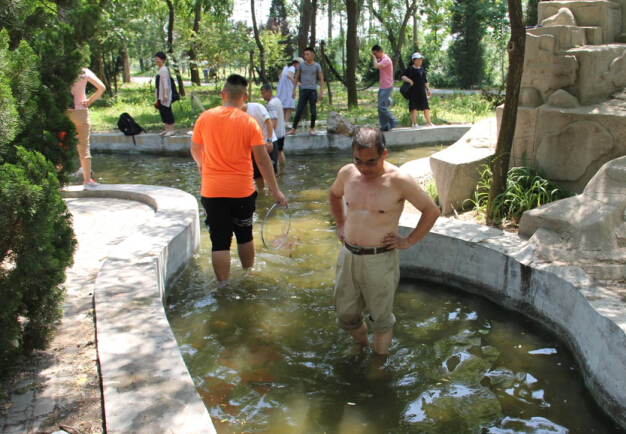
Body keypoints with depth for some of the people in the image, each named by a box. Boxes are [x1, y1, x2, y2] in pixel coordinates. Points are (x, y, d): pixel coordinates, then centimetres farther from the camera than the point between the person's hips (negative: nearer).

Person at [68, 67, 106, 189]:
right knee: (83, 146, 5)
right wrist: (89, 101, 1)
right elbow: (102, 88, -5)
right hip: (80, 112, -1)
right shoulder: (84, 72, -2)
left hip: (63, 112, 1)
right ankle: (87, 180, 5)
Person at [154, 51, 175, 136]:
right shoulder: (160, 69, 16)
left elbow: (165, 82, -18)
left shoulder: (164, 69, -13)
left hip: (164, 95, -10)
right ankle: (167, 129, 18)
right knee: (163, 112, 11)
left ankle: (171, 130, -3)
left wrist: (165, 94, -23)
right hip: (160, 95, 10)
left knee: (167, 112, -6)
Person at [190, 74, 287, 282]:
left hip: (212, 190, 0)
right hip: (242, 189, 0)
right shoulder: (249, 122, -8)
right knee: (245, 235, 21)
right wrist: (276, 191, -2)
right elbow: (262, 159, -9)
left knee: (220, 242, 4)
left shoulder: (205, 118, -3)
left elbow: (195, 150, 12)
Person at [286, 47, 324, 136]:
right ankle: (293, 129, -1)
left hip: (313, 91, -1)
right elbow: (297, 77, 15)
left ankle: (312, 128, 15)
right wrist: (294, 90, 11)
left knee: (313, 110, 1)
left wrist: (321, 92, 0)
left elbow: (321, 79, 7)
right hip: (303, 90, 1)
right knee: (299, 110, -3)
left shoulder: (317, 66, 4)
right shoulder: (301, 65, 7)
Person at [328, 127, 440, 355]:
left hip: (380, 261, -5)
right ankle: (362, 345, 46)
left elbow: (431, 210, -7)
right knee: (345, 315, 17)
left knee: (381, 318, 12)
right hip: (348, 256, 5)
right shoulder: (347, 173, -1)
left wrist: (409, 240, -8)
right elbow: (334, 194, 23)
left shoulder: (398, 180, -16)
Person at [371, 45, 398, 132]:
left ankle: (393, 121, 1)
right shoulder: (381, 59, 17)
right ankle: (384, 126, 8)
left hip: (387, 87, -10)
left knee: (382, 106, -13)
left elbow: (376, 66, -29)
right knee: (381, 107, 6)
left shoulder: (386, 59, -14)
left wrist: (374, 57, -17)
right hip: (382, 87, 10)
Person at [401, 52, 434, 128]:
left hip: (422, 90, 6)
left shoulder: (422, 68, 16)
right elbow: (403, 76, -5)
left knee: (426, 106, 7)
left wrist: (428, 89, 17)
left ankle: (428, 122, 16)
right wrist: (409, 80, -22)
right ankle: (414, 123, 4)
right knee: (414, 107, -3)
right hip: (413, 90, -6)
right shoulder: (410, 69, -3)